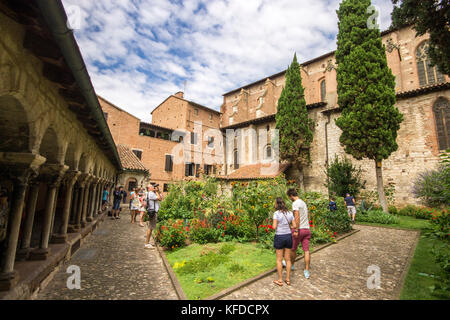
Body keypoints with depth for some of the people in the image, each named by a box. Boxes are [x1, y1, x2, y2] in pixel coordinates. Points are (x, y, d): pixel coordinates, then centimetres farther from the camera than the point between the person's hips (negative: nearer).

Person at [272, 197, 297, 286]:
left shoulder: (276, 213, -14)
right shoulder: (290, 213, 1)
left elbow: (274, 227, -18)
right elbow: (295, 226, 2)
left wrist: (274, 226, 3)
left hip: (279, 237, -4)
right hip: (288, 236, 5)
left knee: (279, 260, 8)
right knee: (288, 259, 14)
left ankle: (280, 280, 17)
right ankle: (288, 279, 22)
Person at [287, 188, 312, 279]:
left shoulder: (295, 203, -12)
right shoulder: (304, 203, 14)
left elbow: (297, 217, -22)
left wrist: (296, 230, -21)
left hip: (299, 229, -7)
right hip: (307, 229, 7)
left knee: (293, 249, 13)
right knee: (306, 250, 6)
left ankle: (291, 264, 31)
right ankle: (307, 271, 10)